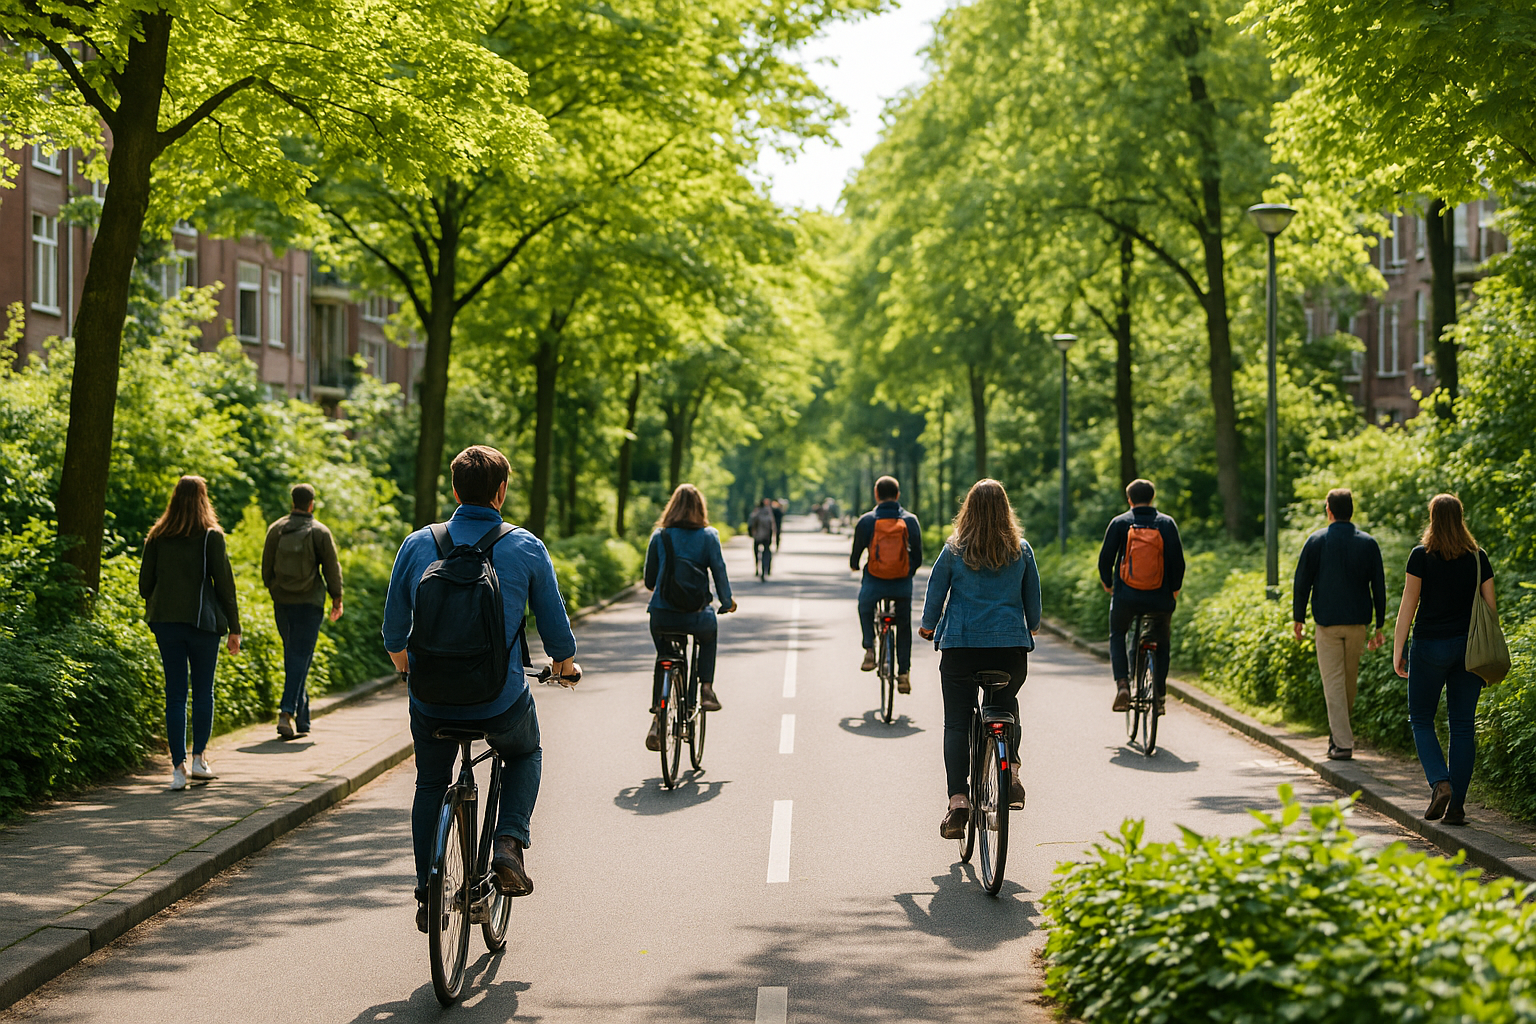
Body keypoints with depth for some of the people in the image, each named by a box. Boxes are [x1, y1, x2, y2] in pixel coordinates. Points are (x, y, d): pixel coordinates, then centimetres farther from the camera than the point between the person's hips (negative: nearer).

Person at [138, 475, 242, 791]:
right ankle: (199, 757, 7)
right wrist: (234, 628, 0)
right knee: (203, 691, 12)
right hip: (203, 620, -2)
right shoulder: (212, 536, -4)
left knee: (175, 694, 4)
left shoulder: (157, 537, 5)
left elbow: (145, 582, 6)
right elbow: (224, 583, -5)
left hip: (165, 621, 2)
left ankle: (178, 766, 0)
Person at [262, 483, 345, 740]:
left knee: (292, 655, 13)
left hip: (282, 601, 4)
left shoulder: (275, 529, 3)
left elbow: (266, 567, 8)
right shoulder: (320, 532, -7)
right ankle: (287, 712, -20)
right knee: (300, 656, -5)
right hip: (309, 602, -4)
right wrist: (337, 599, 6)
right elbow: (331, 567, -4)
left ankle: (302, 718, 18)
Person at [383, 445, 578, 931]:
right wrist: (565, 664, 26)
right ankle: (509, 845, 9)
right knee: (525, 755, 31)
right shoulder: (527, 549, -5)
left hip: (431, 698, 1)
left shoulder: (418, 545, -2)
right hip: (502, 699, -1)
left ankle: (427, 896, 24)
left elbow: (394, 627, 8)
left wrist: (399, 656, 32)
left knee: (431, 785, 27)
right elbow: (555, 626, 4)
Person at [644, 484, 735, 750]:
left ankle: (656, 720, 10)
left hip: (661, 616, 1)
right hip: (695, 616, -1)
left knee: (663, 658, 24)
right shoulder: (708, 535, 0)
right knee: (710, 632, 33)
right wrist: (727, 603, 13)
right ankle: (706, 690, 21)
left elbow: (649, 580, 10)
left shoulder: (659, 536, 4)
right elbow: (719, 571, -2)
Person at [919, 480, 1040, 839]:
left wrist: (928, 627, 23)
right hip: (1011, 644, 1)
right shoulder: (1021, 550, 4)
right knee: (1005, 705, 25)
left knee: (957, 723, 3)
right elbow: (1033, 598, 12)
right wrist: (1032, 628, 31)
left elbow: (935, 594, 5)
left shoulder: (954, 550, -1)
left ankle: (958, 801, -7)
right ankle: (1010, 771, 5)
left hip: (960, 643, -1)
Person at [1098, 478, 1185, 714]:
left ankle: (1122, 684, 2)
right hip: (1159, 598, 1)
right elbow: (1178, 560, -3)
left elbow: (1105, 558, -2)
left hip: (1126, 597, -1)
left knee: (1117, 636, 23)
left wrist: (1107, 584, 17)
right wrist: (1175, 589, 13)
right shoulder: (1167, 523, 2)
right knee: (1161, 642, 23)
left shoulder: (1119, 523, 0)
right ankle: (1160, 694, 15)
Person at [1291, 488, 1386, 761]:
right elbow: (1379, 586, 3)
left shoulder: (1317, 541, -4)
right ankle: (1338, 733, 31)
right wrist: (1379, 626, 9)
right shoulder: (1368, 543, 3)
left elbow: (1302, 582, -3)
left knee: (1333, 681, -2)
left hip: (1328, 621, -3)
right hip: (1358, 621, 3)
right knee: (1350, 679, 16)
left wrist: (1299, 618, 7)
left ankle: (1343, 743, -8)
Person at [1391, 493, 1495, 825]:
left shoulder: (1421, 556, -6)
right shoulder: (1479, 558, 4)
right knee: (1463, 725, 6)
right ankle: (1457, 805, 5)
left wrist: (1397, 651, -2)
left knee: (1421, 719, 10)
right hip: (1469, 646, 3)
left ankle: (1439, 782, -12)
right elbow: (1490, 606, 5)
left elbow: (1408, 605, -7)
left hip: (1430, 645, -3)